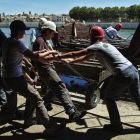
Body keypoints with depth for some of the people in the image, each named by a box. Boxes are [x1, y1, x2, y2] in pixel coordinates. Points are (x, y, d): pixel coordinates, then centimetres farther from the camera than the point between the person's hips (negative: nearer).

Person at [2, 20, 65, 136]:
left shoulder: (7, 42, 12)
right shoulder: (17, 42, -17)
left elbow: (26, 54, 20)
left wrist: (40, 52, 16)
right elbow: (34, 56, -21)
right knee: (37, 99, -6)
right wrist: (48, 52, -5)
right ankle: (50, 127, -4)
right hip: (15, 78, -10)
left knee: (31, 96, 23)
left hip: (8, 77, 10)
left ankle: (27, 121, 31)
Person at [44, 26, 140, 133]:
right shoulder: (106, 45, 20)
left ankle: (116, 126, 22)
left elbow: (73, 54, -6)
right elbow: (85, 57, 27)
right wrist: (70, 61, 29)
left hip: (123, 76, -8)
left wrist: (55, 57, 1)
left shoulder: (96, 47, -6)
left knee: (108, 98, 13)